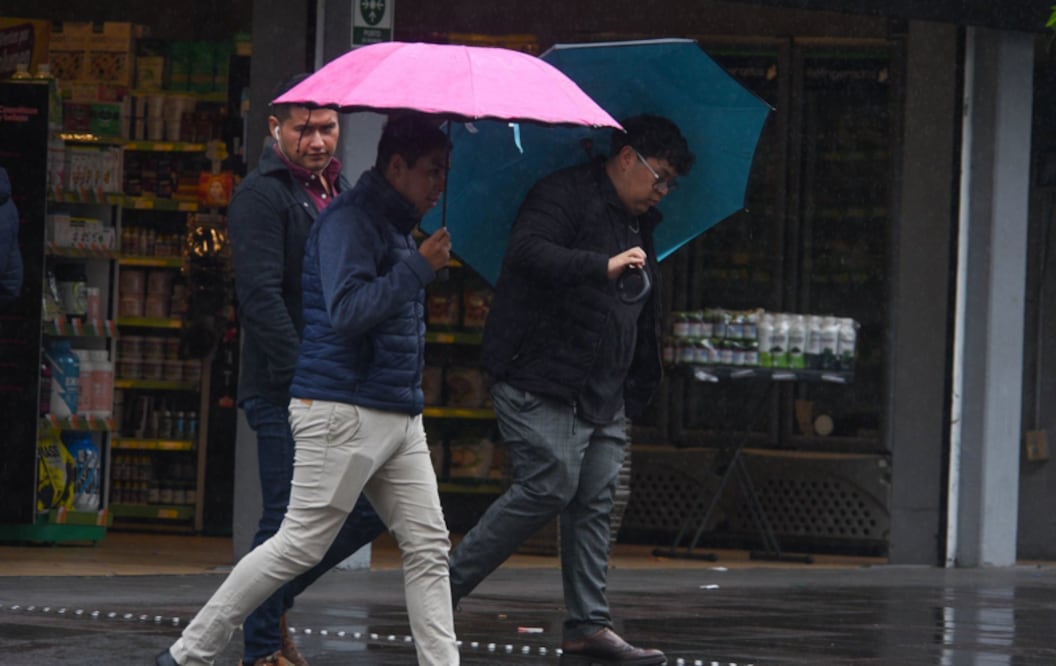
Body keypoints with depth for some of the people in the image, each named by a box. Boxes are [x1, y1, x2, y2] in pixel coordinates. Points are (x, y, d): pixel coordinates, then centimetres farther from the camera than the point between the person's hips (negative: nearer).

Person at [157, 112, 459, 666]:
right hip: (344, 412, -10)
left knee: (428, 546, 4)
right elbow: (347, 310, -25)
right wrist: (420, 267, -21)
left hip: (399, 413, 10)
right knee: (299, 544, -6)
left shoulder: (395, 225, 18)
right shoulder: (350, 221, -13)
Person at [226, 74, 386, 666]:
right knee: (290, 520, -6)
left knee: (371, 511, 8)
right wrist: (303, 377, -22)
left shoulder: (341, 190, 18)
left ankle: (274, 601, 24)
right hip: (284, 392, -8)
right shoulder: (263, 195, -9)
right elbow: (261, 295, -18)